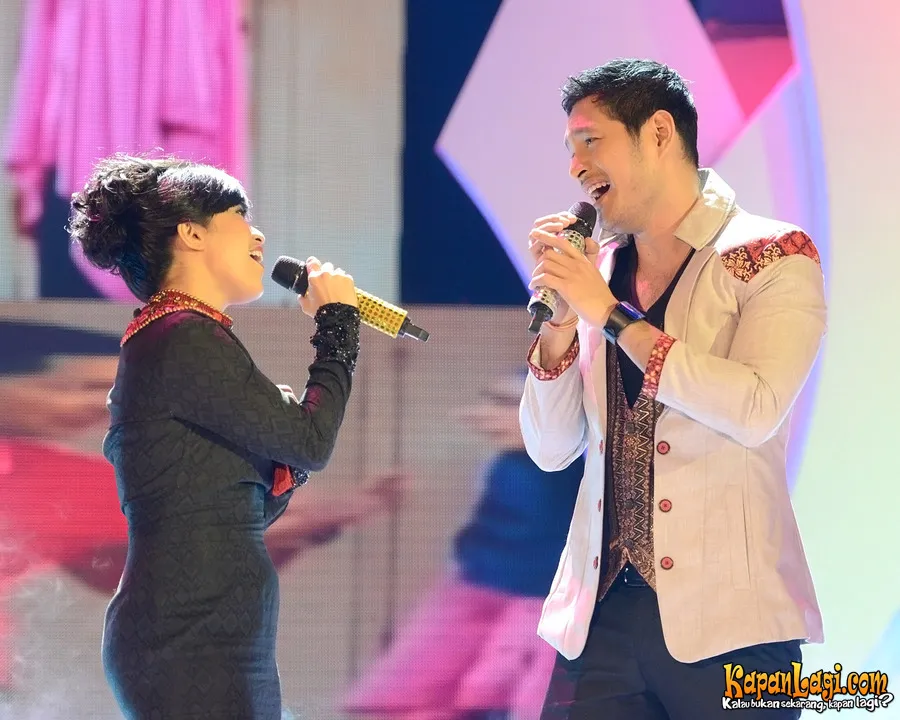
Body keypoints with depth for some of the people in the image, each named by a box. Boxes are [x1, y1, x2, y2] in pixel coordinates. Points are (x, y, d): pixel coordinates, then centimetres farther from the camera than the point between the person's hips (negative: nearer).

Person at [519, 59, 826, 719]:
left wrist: (610, 315, -13)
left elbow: (755, 410, -18)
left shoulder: (773, 257, -2)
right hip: (600, 616, 5)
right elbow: (550, 450, 11)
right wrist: (559, 317, -3)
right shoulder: (597, 273, 11)